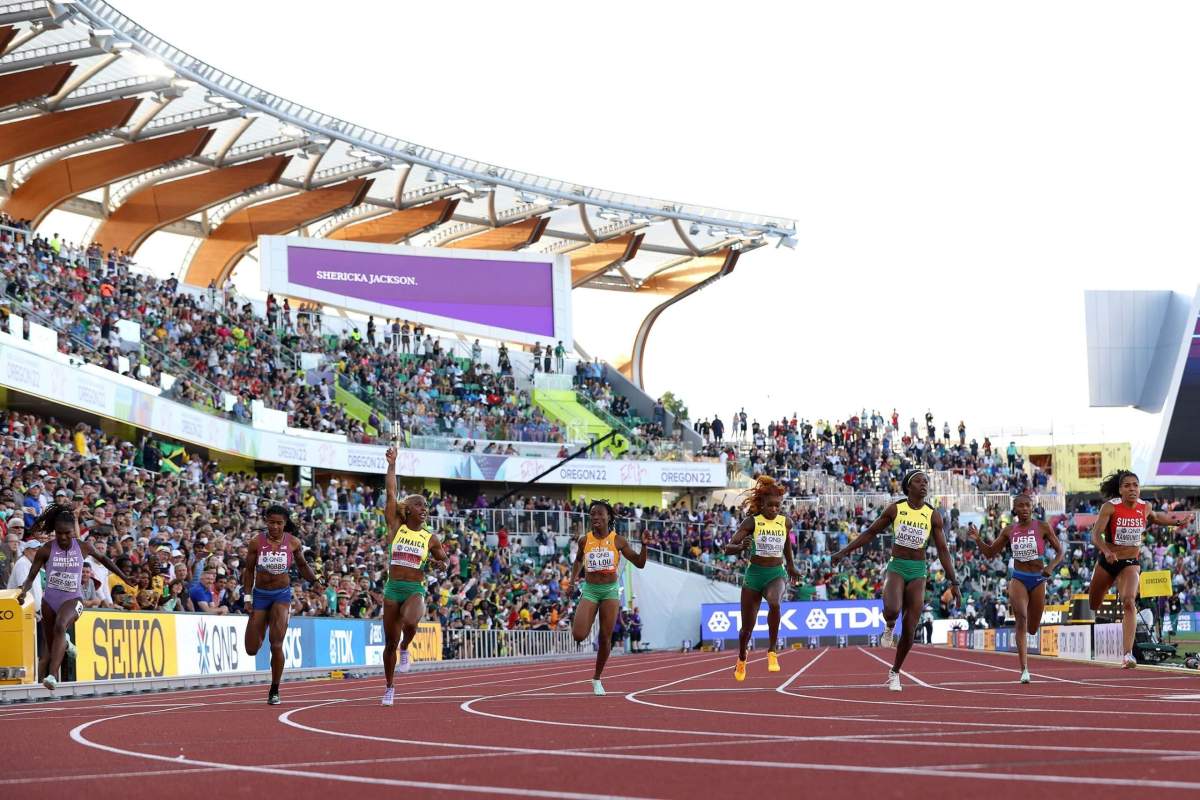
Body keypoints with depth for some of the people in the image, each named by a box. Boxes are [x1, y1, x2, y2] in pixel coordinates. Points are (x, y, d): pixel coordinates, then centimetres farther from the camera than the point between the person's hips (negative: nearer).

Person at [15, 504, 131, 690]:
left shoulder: (84, 547, -3)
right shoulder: (46, 550, -6)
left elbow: (102, 558, 18)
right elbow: (31, 577, -2)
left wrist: (124, 577, 26)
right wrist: (24, 591, -24)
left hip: (72, 598, -2)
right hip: (50, 599, 2)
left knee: (60, 626, -33)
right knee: (52, 646, 10)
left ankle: (52, 676, -44)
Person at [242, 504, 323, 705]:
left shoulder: (293, 543, -4)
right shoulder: (256, 543, -7)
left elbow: (302, 565, 11)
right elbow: (248, 570, 2)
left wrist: (315, 579, -5)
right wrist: (247, 597, -4)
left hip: (282, 594, -1)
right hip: (260, 594, 1)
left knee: (276, 645, -14)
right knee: (252, 650, 2)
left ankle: (274, 691, 0)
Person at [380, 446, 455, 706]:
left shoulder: (431, 538, 5)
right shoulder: (396, 527, 2)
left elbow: (444, 560, 18)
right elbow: (391, 494, -3)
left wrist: (444, 556, -6)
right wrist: (392, 465, -7)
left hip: (416, 589, -1)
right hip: (393, 588, 1)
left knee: (410, 622, -34)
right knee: (390, 642, 6)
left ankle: (405, 648, 0)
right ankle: (390, 687, 24)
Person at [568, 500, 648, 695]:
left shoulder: (618, 541, -2)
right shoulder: (585, 540, 1)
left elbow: (639, 563, 1)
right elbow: (578, 561, 21)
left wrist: (644, 545, -16)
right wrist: (573, 581, 10)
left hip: (610, 590, 0)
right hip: (590, 590, 0)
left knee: (606, 638, 1)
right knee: (579, 636, -16)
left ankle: (597, 678, 20)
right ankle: (577, 621, 23)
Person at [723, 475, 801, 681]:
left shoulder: (785, 522, 0)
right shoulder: (751, 522, -9)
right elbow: (728, 549, -13)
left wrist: (791, 565, 31)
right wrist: (741, 547, -34)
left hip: (777, 574, 1)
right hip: (754, 574, -1)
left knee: (774, 603, -36)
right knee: (747, 627, 9)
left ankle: (772, 650, -22)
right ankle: (741, 660, 42)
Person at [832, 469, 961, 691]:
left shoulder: (933, 515, 0)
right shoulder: (895, 509, -2)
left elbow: (943, 550, 2)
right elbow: (870, 533, 8)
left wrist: (954, 583, -3)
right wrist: (844, 552, 6)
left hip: (918, 572, 2)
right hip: (896, 567, -2)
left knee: (909, 630, -1)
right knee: (892, 610, -33)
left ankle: (895, 672, 22)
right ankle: (889, 627, 6)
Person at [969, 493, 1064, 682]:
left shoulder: (1043, 528, -3)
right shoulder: (1009, 531, 3)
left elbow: (1060, 552, 1)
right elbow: (990, 552, 12)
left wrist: (1051, 566, -18)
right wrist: (978, 540, -7)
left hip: (1038, 579, 0)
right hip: (1018, 579, 0)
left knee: (1032, 629, 11)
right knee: (1021, 618, -22)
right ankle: (1024, 669, -24)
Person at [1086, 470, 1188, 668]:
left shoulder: (1145, 507, -2)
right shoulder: (1110, 507, -15)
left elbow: (1154, 518, 24)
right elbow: (1095, 535, -25)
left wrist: (1177, 522, 12)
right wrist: (1106, 551, -43)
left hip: (1131, 563, 0)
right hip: (1108, 561, 0)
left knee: (1129, 602, -25)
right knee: (1094, 605, 17)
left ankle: (1128, 654, -31)